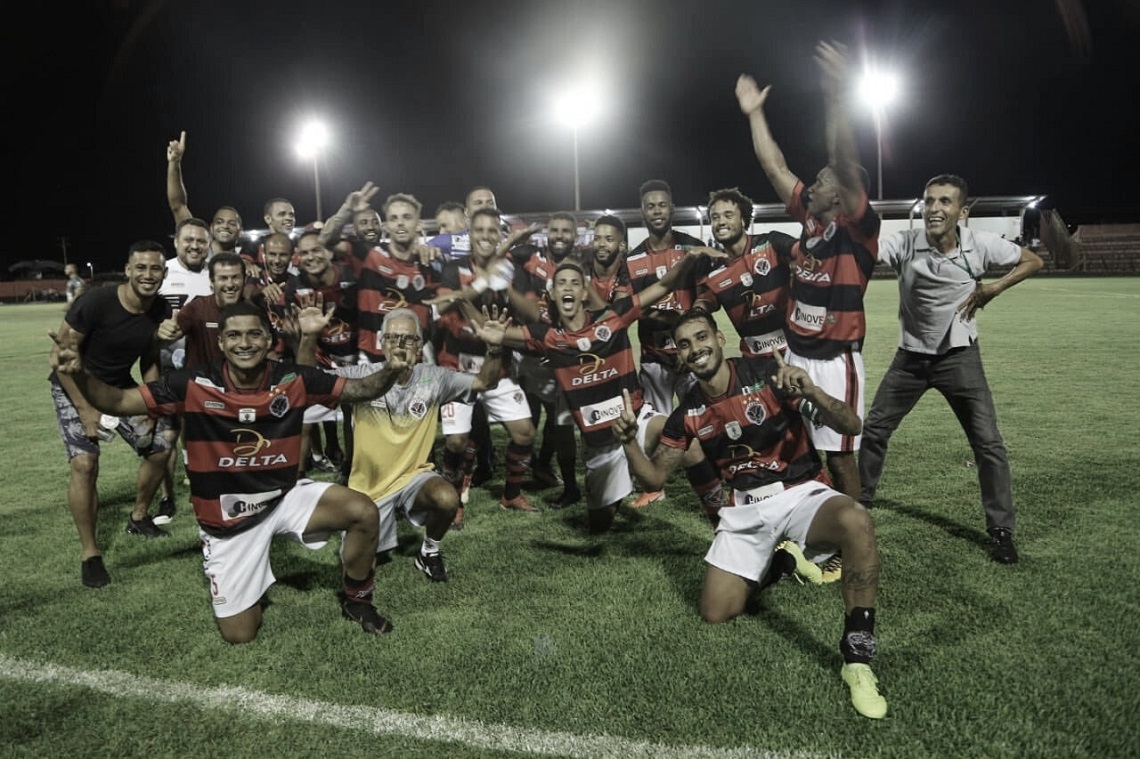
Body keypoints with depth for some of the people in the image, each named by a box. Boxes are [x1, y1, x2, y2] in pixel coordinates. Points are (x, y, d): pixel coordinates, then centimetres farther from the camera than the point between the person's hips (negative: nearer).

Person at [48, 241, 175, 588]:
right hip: (75, 385, -5)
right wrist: (85, 410, -25)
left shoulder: (162, 312, -12)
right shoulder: (96, 302, -29)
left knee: (160, 446, 5)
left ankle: (139, 517, 31)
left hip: (121, 386, 6)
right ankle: (89, 552, -6)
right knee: (84, 462, -21)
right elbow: (61, 356, -22)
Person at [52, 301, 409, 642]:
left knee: (363, 512, -24)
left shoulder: (294, 380, -13)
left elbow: (361, 389, -7)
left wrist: (390, 370, -28)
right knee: (238, 634, 0)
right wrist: (78, 374, -34)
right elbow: (117, 401, -14)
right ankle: (249, 583, 37)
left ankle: (357, 599, 5)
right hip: (226, 518, -1)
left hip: (285, 497, 1)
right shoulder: (193, 385, -17)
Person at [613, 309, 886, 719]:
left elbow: (851, 425, -17)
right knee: (715, 613, -1)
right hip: (746, 508, 5)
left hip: (801, 493, -4)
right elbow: (655, 476, 9)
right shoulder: (688, 412, 1)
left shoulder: (768, 374, -14)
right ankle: (776, 557, 28)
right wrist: (628, 440, -10)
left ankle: (857, 657, -24)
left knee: (855, 521, -38)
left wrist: (809, 389, -36)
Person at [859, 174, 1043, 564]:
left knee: (988, 443, -4)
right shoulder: (904, 243, -14)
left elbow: (1032, 260, 2)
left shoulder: (980, 244, -12)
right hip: (911, 355, 1)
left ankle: (1001, 530, 10)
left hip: (959, 355, -1)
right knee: (873, 429, 6)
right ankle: (859, 501, 28)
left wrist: (992, 289, -11)